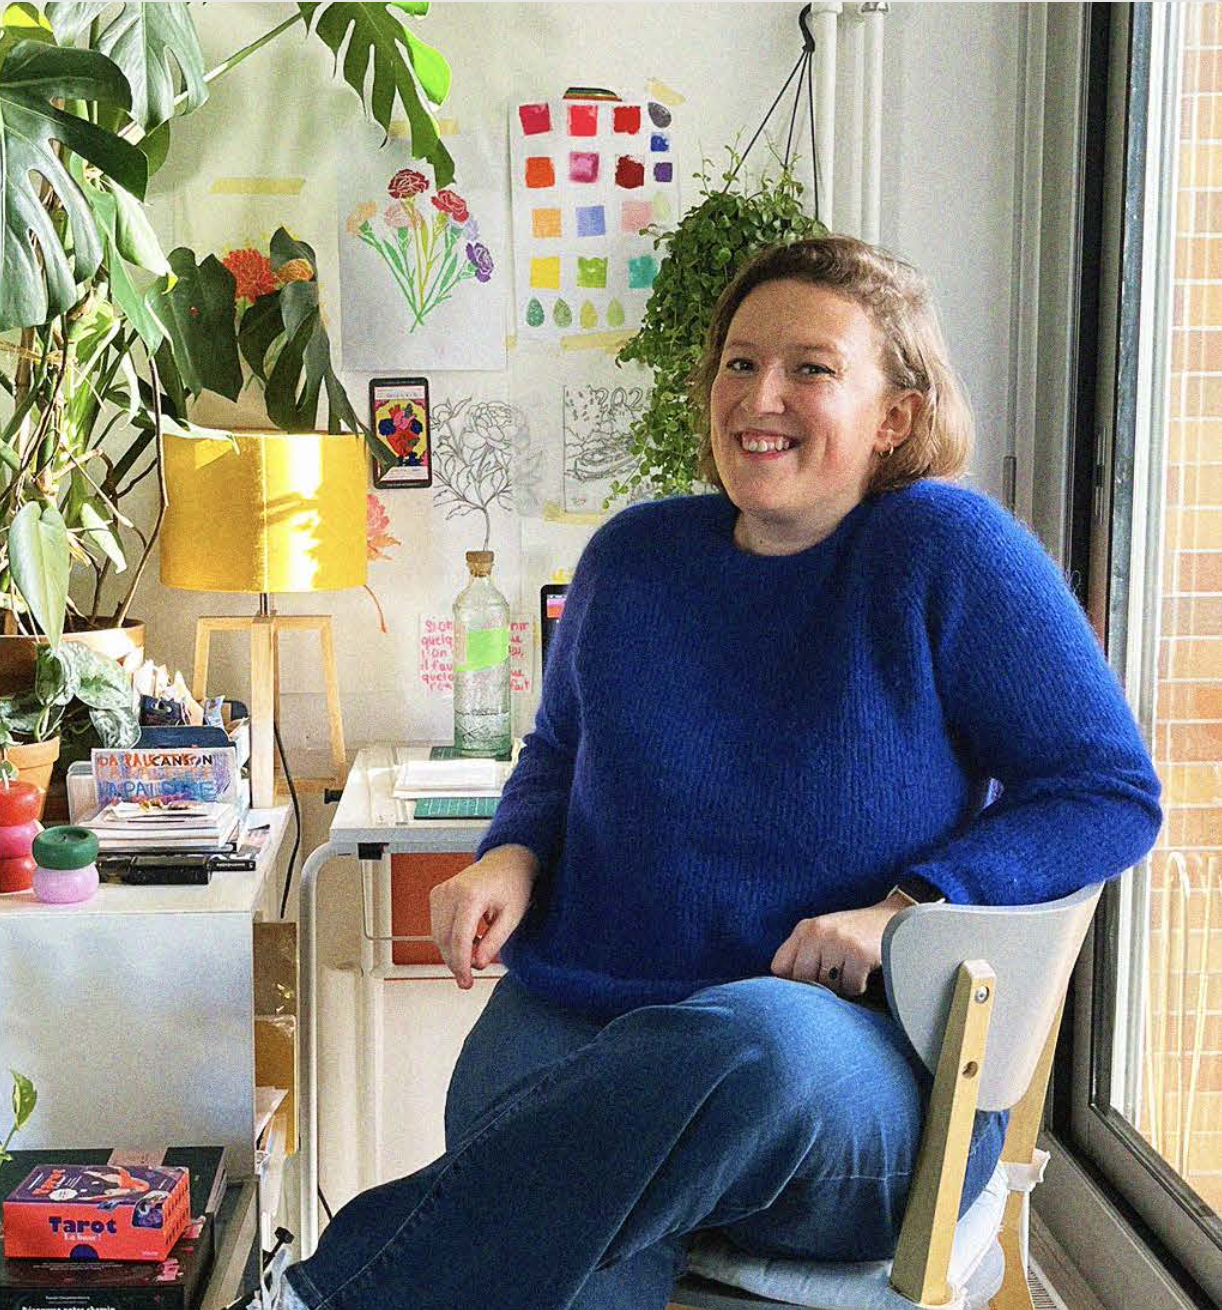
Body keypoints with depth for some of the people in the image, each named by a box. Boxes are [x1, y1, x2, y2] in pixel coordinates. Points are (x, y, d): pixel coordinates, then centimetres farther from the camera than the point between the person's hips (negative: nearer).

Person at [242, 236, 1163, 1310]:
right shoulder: (635, 555, 11)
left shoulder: (940, 547, -2)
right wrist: (511, 857, 2)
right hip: (583, 1014, 2)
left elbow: (1112, 789, -1)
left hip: (865, 1066, -1)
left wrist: (908, 911, -15)